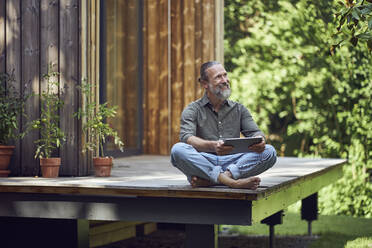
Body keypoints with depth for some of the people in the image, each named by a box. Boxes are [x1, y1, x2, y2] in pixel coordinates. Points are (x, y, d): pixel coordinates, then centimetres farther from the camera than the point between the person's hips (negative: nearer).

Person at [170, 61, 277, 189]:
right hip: (202, 163, -3)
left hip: (232, 162, 3)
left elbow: (254, 132, 9)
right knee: (177, 150, -32)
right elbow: (186, 137, -9)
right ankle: (232, 181, -39)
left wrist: (259, 141, -19)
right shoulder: (193, 110, 8)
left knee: (269, 152, -21)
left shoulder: (239, 109, 20)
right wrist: (212, 146, -31)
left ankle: (208, 180, -34)